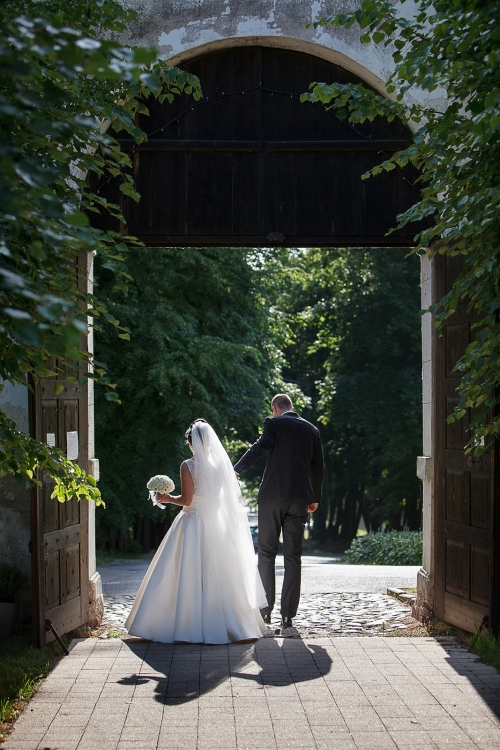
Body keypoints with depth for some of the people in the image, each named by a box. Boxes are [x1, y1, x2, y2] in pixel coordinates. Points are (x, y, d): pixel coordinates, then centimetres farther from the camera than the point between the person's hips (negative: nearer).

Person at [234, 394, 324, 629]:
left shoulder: (273, 424, 0)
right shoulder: (311, 430, 12)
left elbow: (259, 448, -18)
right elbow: (319, 467, 14)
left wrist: (236, 470, -24)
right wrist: (315, 498, 24)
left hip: (272, 495, -3)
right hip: (300, 498, 3)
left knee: (266, 554, 5)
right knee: (293, 557, 5)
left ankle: (265, 611, 2)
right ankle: (288, 615, 3)